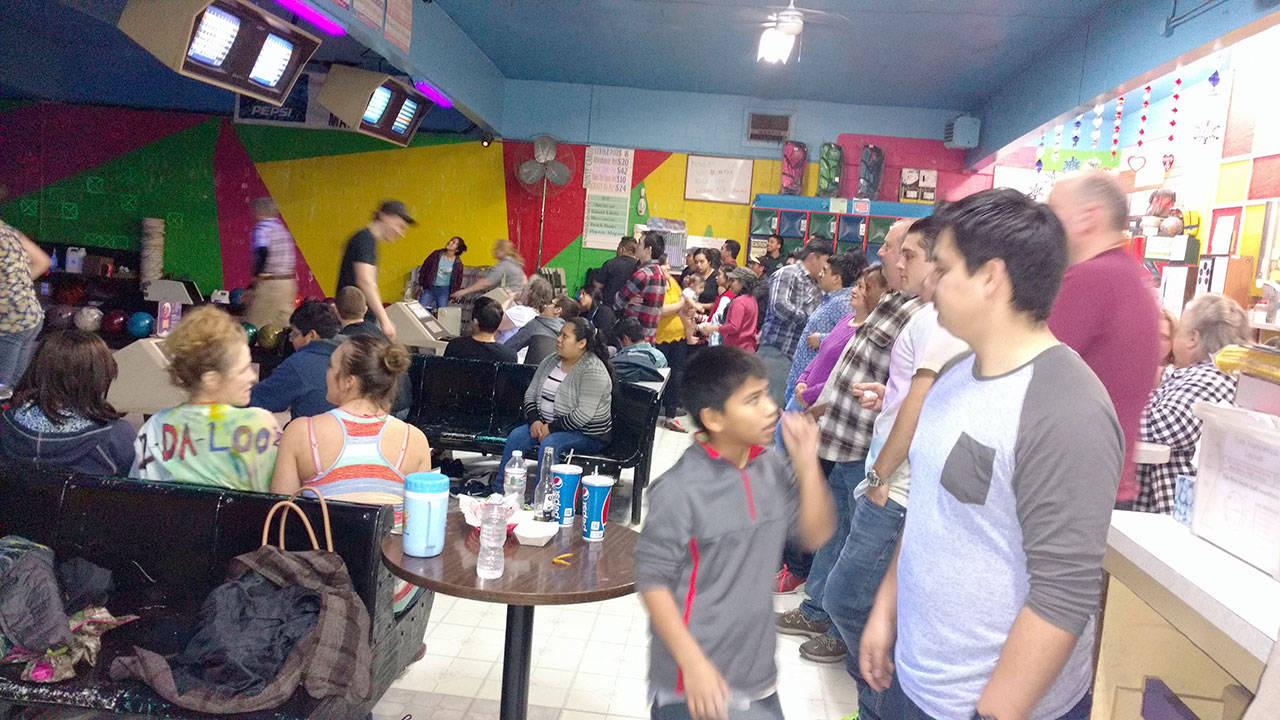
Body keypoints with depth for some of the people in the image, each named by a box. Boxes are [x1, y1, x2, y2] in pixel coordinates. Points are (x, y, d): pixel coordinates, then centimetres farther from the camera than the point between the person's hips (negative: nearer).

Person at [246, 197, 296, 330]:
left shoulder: (262, 228, -9)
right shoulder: (282, 228, 16)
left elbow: (262, 252, -25)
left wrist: (257, 273, -15)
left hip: (269, 283, -8)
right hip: (289, 282, 8)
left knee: (256, 325, 0)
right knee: (286, 325, 8)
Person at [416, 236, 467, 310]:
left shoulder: (458, 264, -5)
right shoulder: (436, 254, -3)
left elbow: (458, 281, 3)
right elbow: (424, 268, 4)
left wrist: (453, 294, -2)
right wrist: (421, 284, 3)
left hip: (444, 290, -1)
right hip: (429, 287, 1)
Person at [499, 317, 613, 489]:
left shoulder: (593, 371, -17)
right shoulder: (550, 361, 7)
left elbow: (584, 414, -24)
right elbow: (530, 394, 10)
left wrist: (551, 428, -21)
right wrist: (535, 420, -8)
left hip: (586, 433, -7)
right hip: (545, 425, 7)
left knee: (549, 443, -33)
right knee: (516, 435, -16)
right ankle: (499, 490, -11)